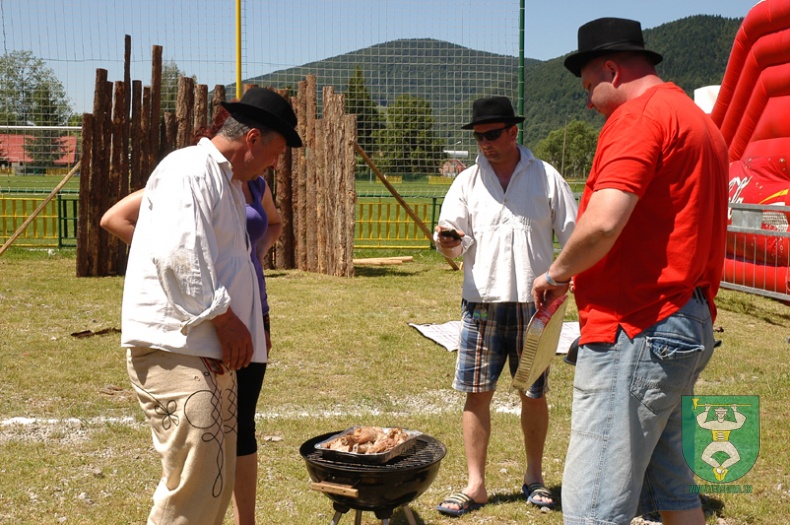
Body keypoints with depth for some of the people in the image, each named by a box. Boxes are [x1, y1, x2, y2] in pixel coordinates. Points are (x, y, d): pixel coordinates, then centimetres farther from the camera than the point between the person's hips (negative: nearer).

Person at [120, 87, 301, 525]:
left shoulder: (229, 182, 22)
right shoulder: (189, 170, -10)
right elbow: (177, 255, -22)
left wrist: (244, 328, 13)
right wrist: (224, 318, -16)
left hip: (212, 353, 10)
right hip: (176, 352, -10)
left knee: (216, 487, 15)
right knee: (194, 489, -12)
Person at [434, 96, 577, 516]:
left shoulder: (545, 177, 4)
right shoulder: (468, 181, 8)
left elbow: (574, 236, 7)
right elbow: (454, 241, 3)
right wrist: (448, 241, -20)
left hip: (534, 301, -1)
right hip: (482, 301, 1)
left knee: (534, 393, 8)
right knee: (476, 392, 0)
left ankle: (534, 477, 25)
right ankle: (475, 485, 9)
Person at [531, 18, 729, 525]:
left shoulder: (639, 116, -12)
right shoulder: (698, 120, 20)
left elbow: (603, 223, -25)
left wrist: (557, 274, -7)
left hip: (635, 330, -11)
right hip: (688, 326, 11)